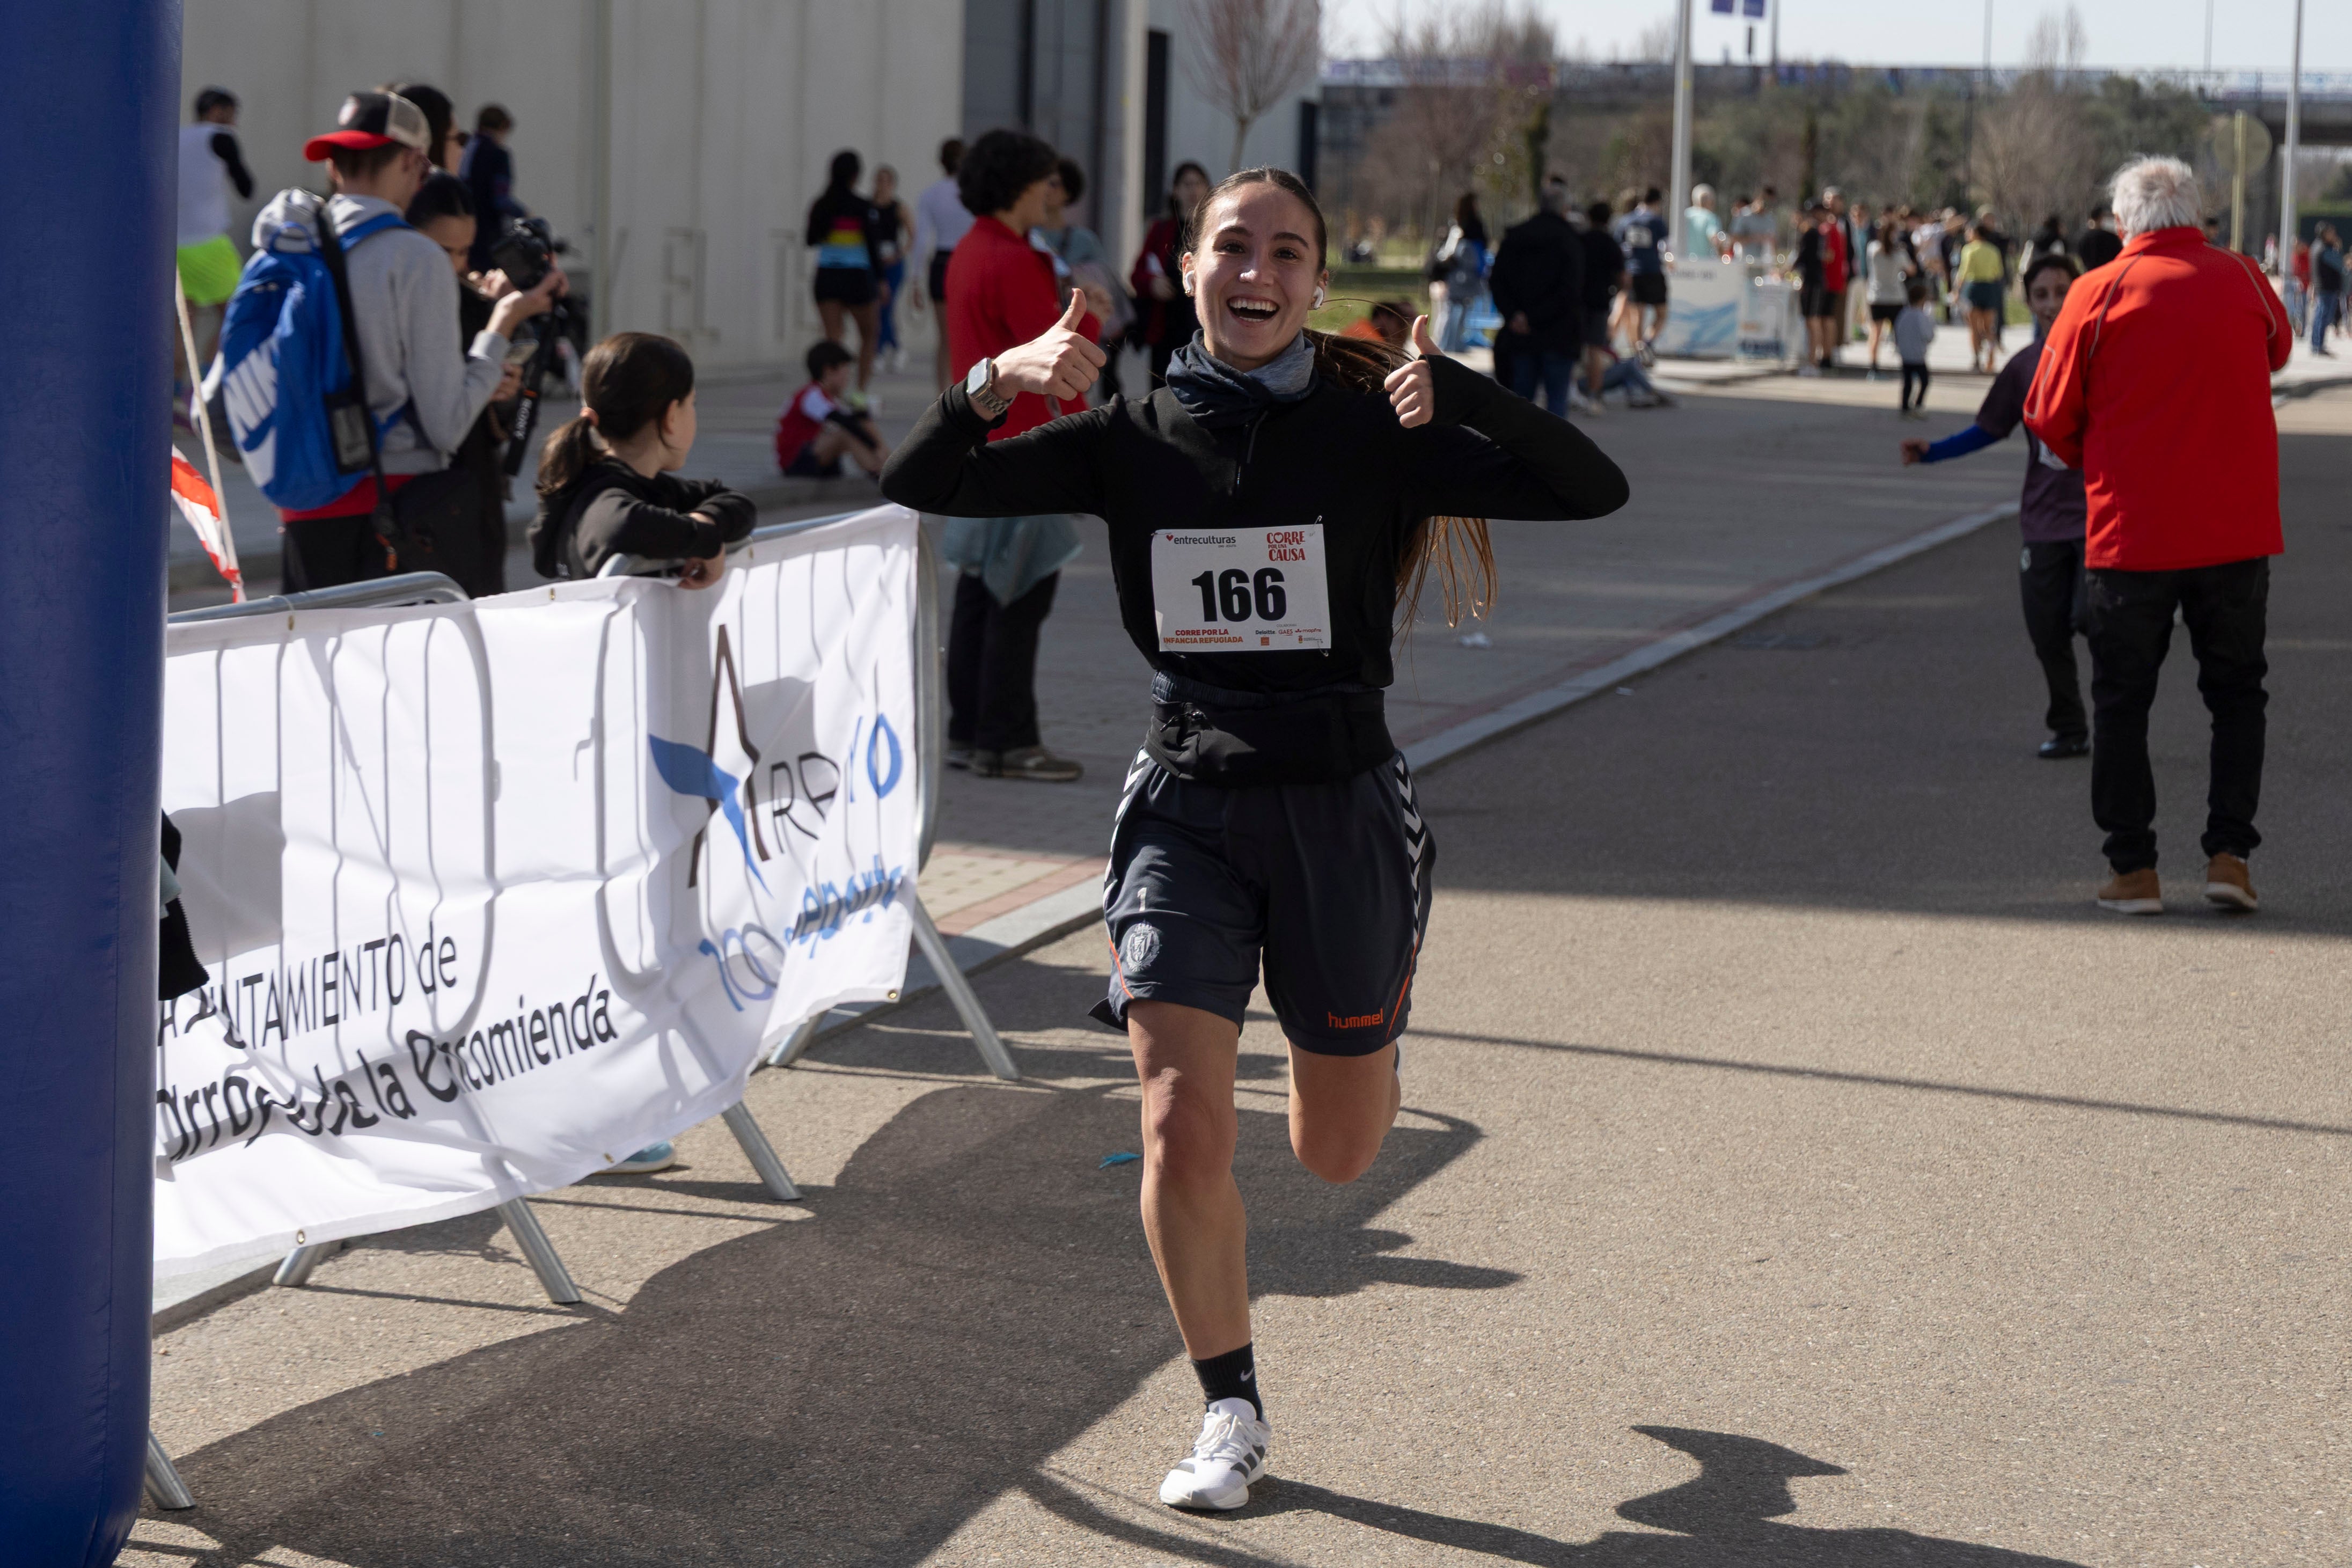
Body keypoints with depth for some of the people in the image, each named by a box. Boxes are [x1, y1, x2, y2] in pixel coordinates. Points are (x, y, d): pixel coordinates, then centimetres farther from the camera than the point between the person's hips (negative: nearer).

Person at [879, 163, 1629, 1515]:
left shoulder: (1373, 432, -6)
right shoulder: (1134, 442, 1)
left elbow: (1595, 491, -12)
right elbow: (920, 487, 0)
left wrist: (1459, 389, -26)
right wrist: (996, 383, -18)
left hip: (1341, 806, -1)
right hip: (1186, 804, 1)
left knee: (1339, 1153, 12)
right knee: (1184, 1132, -11)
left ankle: (1372, 1031, 50)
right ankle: (1233, 1411, 11)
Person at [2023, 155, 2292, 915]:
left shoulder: (2099, 293, -6)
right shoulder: (2242, 280, 1)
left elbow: (2050, 416, 0)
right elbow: (2279, 347, 23)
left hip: (2130, 532, -2)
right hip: (2237, 530, 2)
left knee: (2121, 701, 9)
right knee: (2236, 692, 14)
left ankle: (2133, 868, 8)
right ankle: (2228, 852, 4)